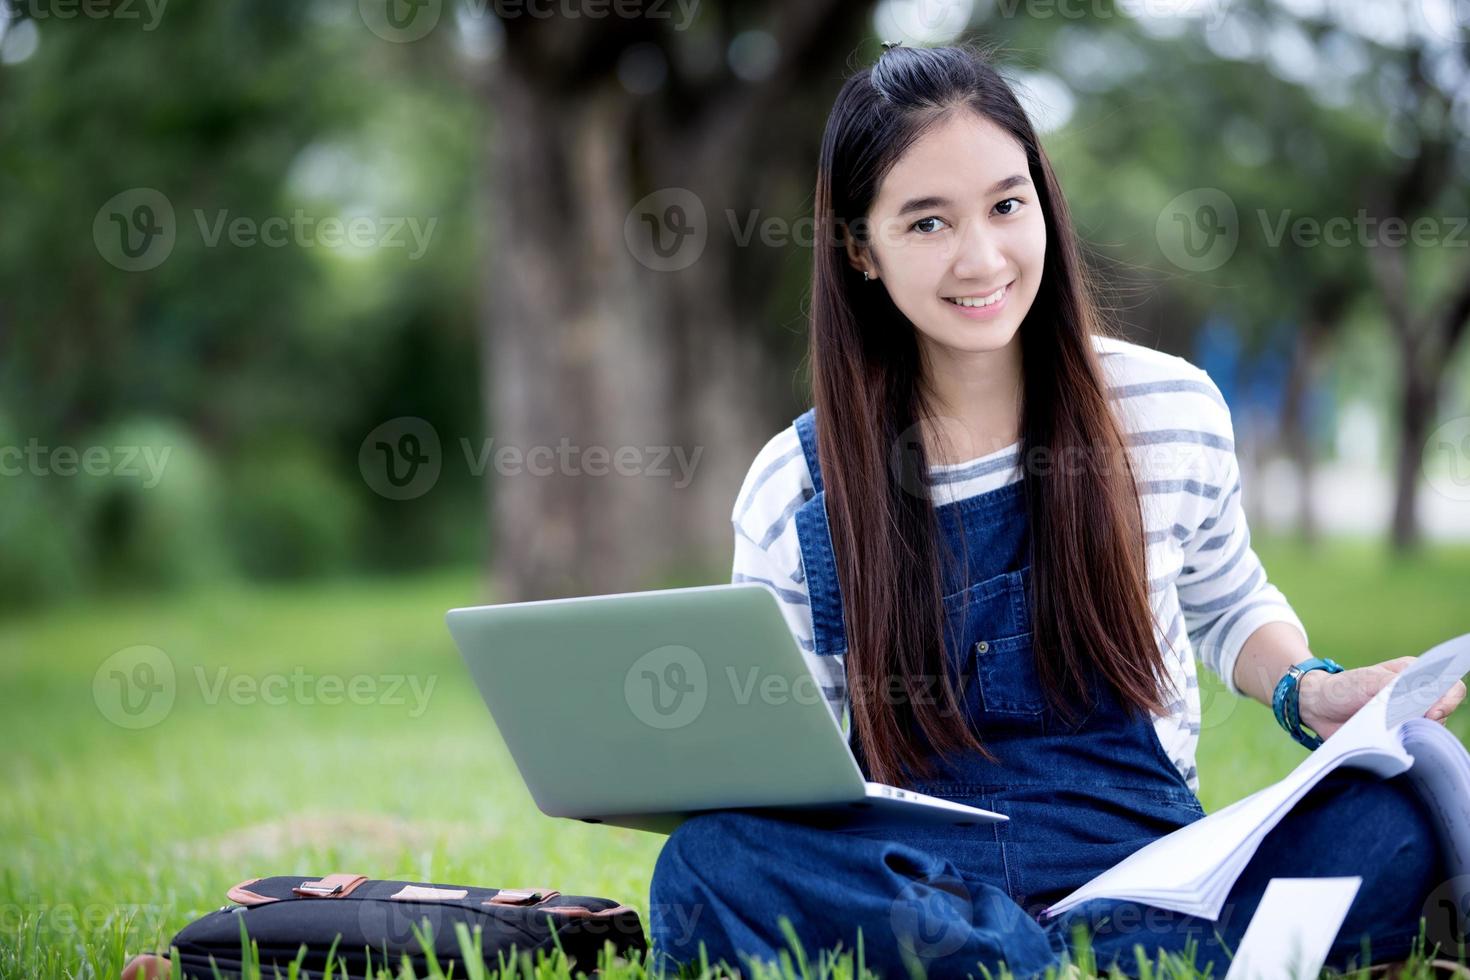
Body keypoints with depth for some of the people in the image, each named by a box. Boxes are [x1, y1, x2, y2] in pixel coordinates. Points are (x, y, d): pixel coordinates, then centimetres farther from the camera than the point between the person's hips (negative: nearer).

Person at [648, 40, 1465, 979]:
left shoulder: (1171, 408, 3)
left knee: (1388, 822, -29)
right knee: (711, 863, -34)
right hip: (917, 875, 0)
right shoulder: (794, 492, 0)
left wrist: (1312, 692, -1)